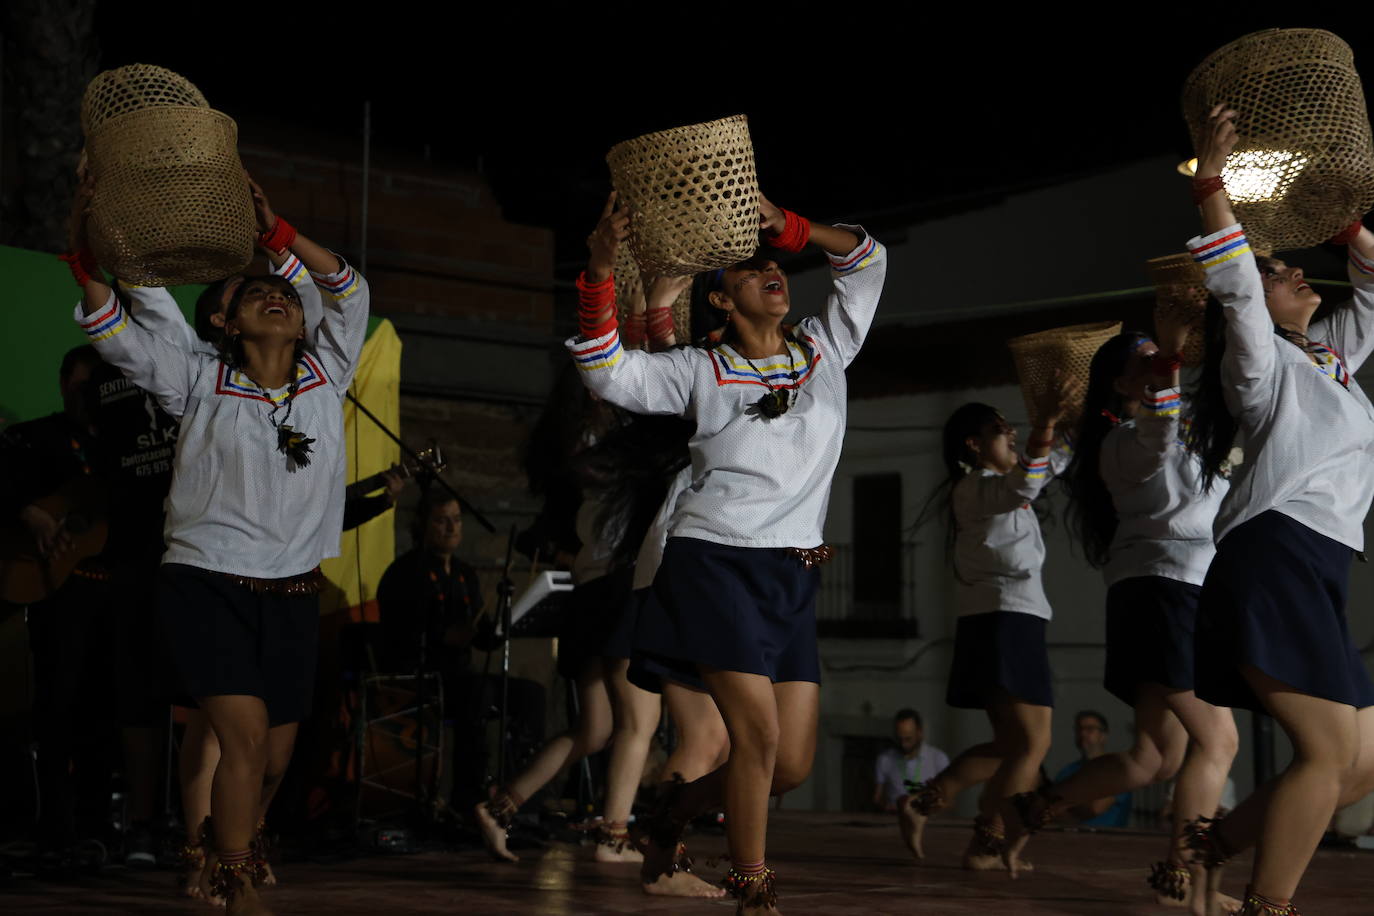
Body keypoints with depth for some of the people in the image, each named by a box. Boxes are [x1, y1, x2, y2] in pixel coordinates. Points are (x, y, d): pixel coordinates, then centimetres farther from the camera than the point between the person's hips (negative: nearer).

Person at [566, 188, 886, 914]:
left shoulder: (824, 351, 13)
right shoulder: (701, 370, 3)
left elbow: (866, 260, 15)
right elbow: (609, 373, -7)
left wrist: (784, 225, 3)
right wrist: (600, 274, -18)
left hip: (793, 579, 5)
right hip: (715, 561, -5)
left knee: (792, 764, 2)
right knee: (757, 733, -15)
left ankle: (675, 813, 27)